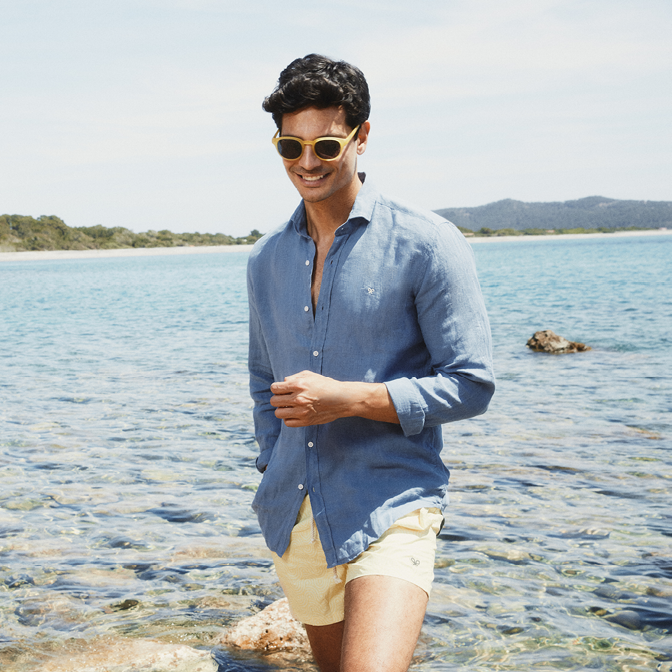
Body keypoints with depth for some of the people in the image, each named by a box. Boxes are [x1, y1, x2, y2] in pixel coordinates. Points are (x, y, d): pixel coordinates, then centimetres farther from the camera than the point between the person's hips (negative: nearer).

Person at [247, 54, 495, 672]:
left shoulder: (426, 245, -8)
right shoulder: (266, 260, 11)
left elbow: (471, 385, -10)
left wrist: (350, 398, -19)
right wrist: (275, 470, 12)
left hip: (391, 510, -6)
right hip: (295, 518, 6)